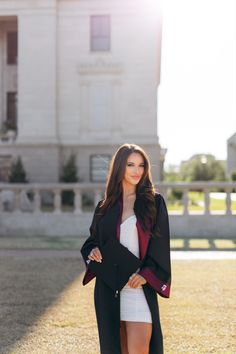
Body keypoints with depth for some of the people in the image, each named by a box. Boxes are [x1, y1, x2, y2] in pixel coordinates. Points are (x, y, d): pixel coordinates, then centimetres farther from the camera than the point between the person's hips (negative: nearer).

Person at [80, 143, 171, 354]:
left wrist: (146, 274, -15)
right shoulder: (105, 206, 10)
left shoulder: (154, 202, 3)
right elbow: (93, 239, 17)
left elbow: (161, 244, -2)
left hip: (139, 286, -3)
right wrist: (92, 251, -6)